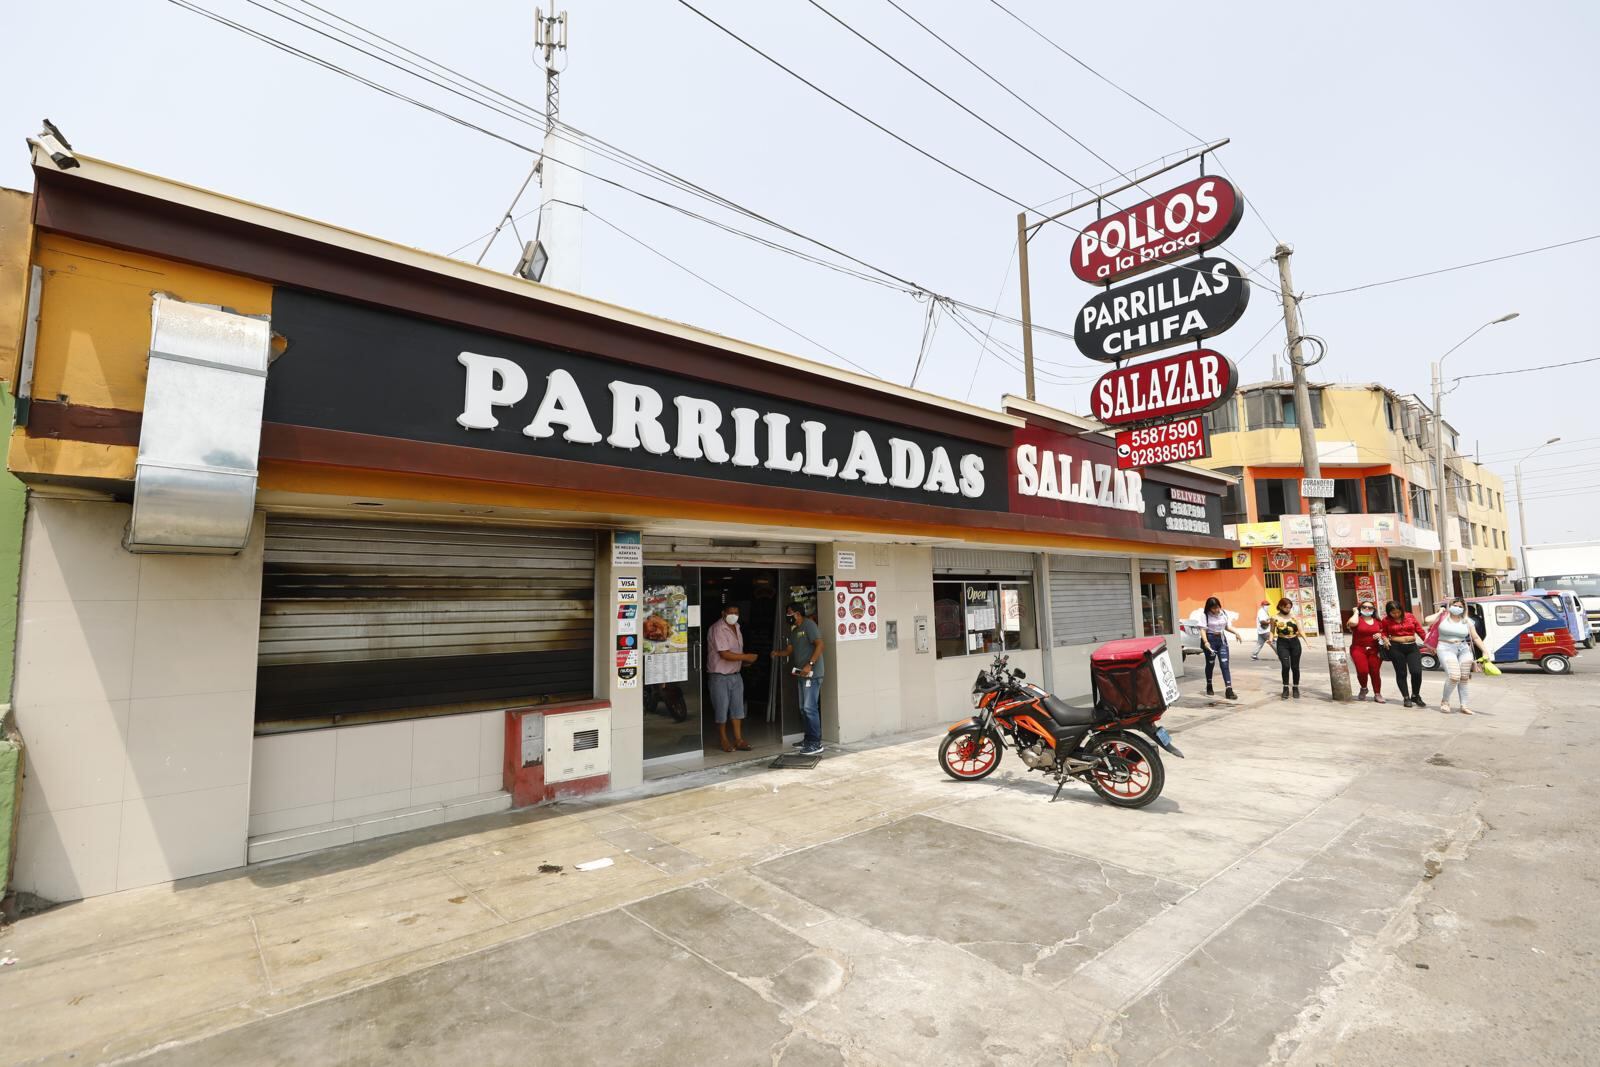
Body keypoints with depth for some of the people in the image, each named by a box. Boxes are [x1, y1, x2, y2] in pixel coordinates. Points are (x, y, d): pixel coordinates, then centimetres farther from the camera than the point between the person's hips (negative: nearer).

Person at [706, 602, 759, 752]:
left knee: (737, 707, 10)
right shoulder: (717, 629, -19)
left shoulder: (736, 627, 9)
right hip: (719, 676, -8)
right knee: (722, 709, 3)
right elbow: (725, 654, -25)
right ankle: (724, 740, 18)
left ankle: (738, 739, 18)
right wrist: (747, 657, -19)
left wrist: (744, 661, 2)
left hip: (736, 675, 8)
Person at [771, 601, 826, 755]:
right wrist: (778, 653, -7)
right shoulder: (794, 631, 18)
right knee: (804, 708, 15)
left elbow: (820, 644, -19)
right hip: (802, 674, 10)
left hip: (812, 674, -10)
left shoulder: (809, 625, -10)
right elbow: (789, 649, 14)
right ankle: (809, 739, 25)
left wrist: (810, 665, -24)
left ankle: (816, 744, -7)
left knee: (810, 708, -11)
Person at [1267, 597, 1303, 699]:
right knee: (1285, 666, -13)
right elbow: (1272, 631, 6)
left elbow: (1300, 631, 7)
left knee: (1295, 667, 6)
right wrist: (1271, 639, -12)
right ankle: (1285, 689, -1)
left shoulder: (1293, 617, 6)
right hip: (1282, 643, -3)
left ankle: (1296, 688, 22)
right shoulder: (1275, 618, 0)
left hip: (1294, 642, 3)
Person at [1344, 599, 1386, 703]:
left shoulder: (1378, 622, 11)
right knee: (1362, 671, -17)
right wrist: (1356, 612, -8)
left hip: (1374, 650, 4)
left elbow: (1383, 633, 21)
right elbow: (1352, 622, -27)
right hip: (1358, 649, -3)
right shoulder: (1357, 619, -3)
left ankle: (1377, 694, 15)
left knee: (1375, 672, 1)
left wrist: (1380, 635, -4)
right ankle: (1363, 688, 12)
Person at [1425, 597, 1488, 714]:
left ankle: (1463, 705, 16)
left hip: (1464, 650, 5)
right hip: (1446, 649, -5)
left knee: (1463, 679, 6)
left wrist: (1484, 651, 4)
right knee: (1454, 677, -17)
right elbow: (1428, 621, -17)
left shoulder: (1466, 621, 9)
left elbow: (1476, 638, 12)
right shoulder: (1443, 616, 0)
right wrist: (1440, 612, -4)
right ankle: (1444, 701, 3)